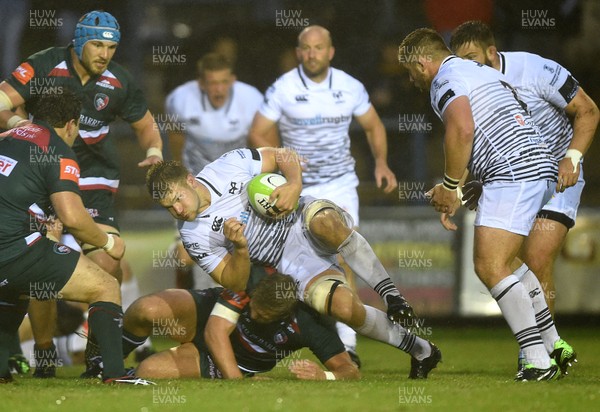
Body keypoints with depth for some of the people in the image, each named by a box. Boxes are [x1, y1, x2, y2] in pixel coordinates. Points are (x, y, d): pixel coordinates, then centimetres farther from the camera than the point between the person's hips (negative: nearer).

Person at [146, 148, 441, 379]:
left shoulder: (228, 166, -9)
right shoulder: (194, 236, -8)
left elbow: (282, 156, 1)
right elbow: (234, 284, -7)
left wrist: (294, 185, -19)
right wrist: (239, 248, -26)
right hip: (292, 264, 0)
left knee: (325, 222, -39)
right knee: (344, 307, -27)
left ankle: (388, 292, -22)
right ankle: (420, 351, -8)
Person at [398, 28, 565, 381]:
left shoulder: (445, 81, -3)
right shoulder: (484, 72, 27)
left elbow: (462, 130, -21)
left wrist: (450, 187, -10)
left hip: (513, 174, -10)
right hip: (542, 167, 10)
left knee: (490, 267, -14)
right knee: (504, 264, 21)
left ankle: (539, 362, -21)